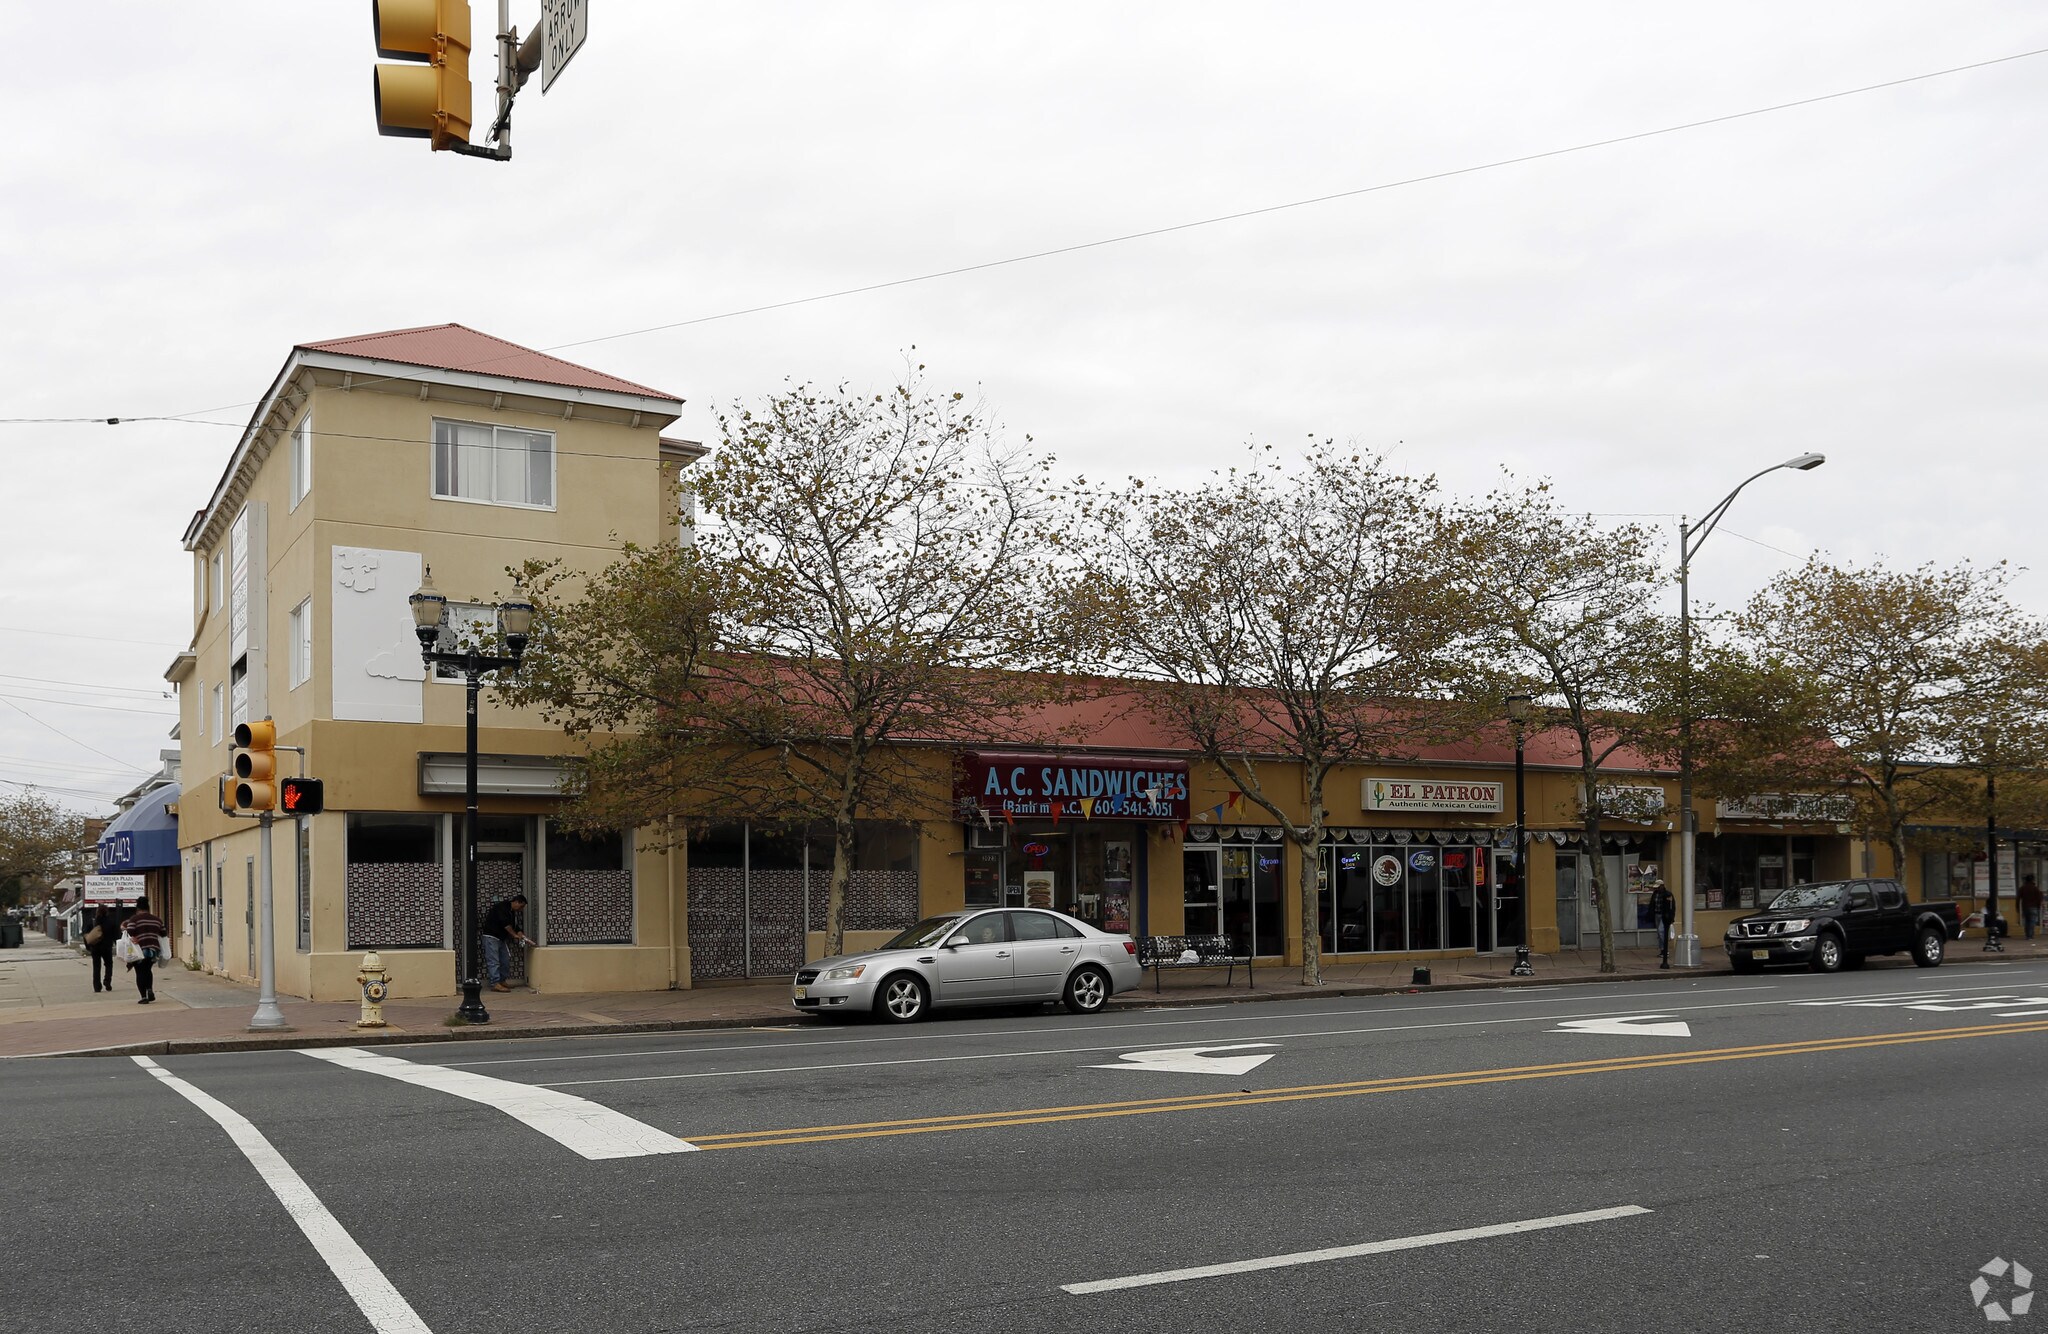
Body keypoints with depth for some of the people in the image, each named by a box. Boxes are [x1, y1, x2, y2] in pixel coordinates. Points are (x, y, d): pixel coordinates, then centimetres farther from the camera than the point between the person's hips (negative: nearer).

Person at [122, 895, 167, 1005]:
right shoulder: (157, 919, 10)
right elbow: (163, 933, 13)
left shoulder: (134, 919, -4)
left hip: (141, 950, -4)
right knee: (148, 969, 23)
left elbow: (130, 933, -14)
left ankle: (144, 997, -1)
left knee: (140, 972, 3)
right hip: (154, 949, 4)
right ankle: (150, 990, 5)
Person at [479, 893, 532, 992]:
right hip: (491, 937, -10)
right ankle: (495, 984, -17)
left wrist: (522, 936, -2)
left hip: (501, 938, 10)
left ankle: (502, 981, 18)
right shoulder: (502, 906, -14)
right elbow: (505, 923, -24)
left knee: (506, 960, 9)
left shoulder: (513, 912, 15)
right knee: (493, 961, -12)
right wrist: (514, 935, -18)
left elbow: (516, 927, 14)